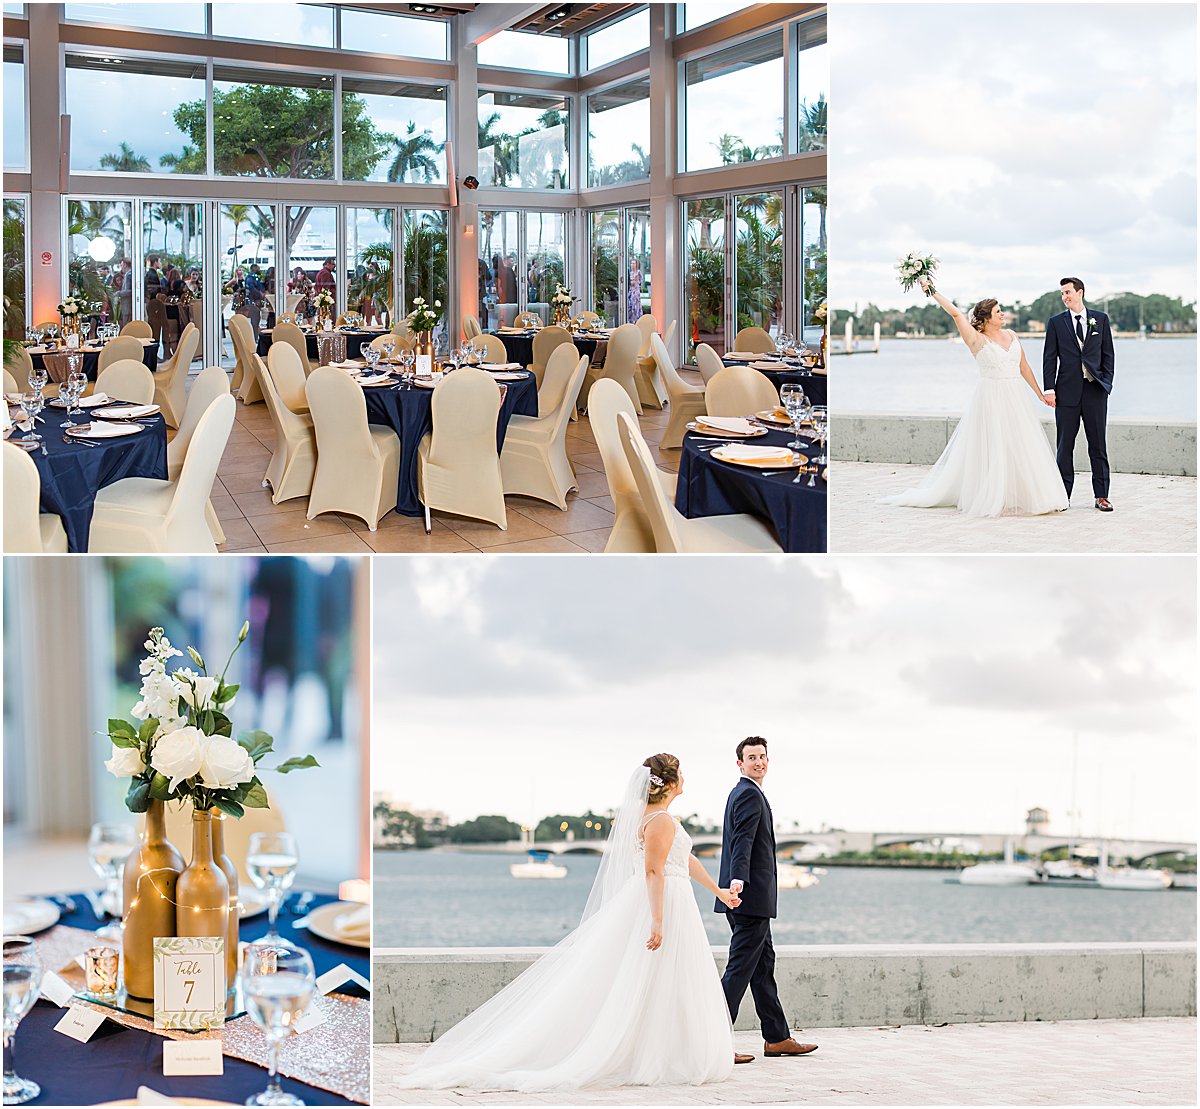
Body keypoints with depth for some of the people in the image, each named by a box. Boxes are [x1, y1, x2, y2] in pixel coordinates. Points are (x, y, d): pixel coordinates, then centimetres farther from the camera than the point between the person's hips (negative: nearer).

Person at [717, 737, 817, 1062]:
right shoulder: (750, 794, -12)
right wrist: (738, 879, -40)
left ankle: (777, 1038, 21)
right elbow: (743, 840, -27)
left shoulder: (742, 792, 19)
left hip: (753, 898, 11)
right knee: (739, 969, -9)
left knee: (763, 965, 14)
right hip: (751, 897, -11)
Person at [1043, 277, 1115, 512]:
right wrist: (1049, 389, -5)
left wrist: (1106, 382, -1)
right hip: (1067, 391, 0)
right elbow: (1049, 358, 4)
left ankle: (1101, 496, 5)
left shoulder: (1100, 319, 9)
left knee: (1098, 445, 2)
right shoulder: (1055, 322, 7)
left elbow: (1108, 354, 9)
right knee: (1065, 446, 2)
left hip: (1095, 389, 0)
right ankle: (1063, 495, 6)